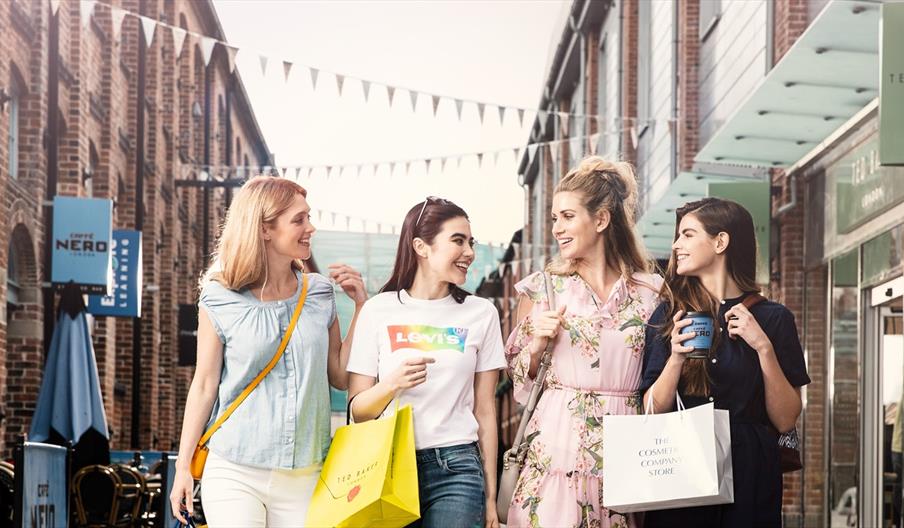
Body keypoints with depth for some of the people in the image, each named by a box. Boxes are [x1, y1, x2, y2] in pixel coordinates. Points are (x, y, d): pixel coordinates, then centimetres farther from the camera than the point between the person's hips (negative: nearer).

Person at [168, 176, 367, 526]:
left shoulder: (319, 295, 7)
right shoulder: (221, 300, -2)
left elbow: (341, 377, 8)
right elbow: (204, 386, 2)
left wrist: (362, 306, 3)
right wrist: (183, 468, 2)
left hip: (304, 476, 3)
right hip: (234, 472, -3)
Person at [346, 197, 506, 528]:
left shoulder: (481, 313, 5)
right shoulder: (378, 311, 1)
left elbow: (484, 412, 6)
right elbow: (357, 410, 1)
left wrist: (490, 498, 5)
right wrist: (393, 384, -18)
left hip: (456, 470, 0)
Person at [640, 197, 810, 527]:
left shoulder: (772, 318, 1)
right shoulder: (669, 315, 4)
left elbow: (786, 421, -3)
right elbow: (652, 413, 0)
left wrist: (764, 348, -13)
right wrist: (676, 359, -16)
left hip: (750, 475, -1)